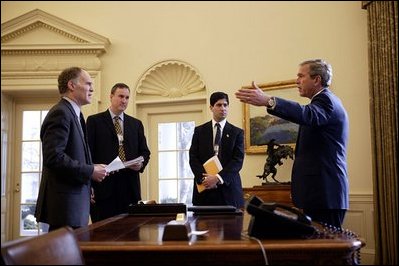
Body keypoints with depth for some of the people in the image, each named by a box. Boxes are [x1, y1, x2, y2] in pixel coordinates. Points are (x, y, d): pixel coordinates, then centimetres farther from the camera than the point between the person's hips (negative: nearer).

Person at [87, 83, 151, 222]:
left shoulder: (136, 124, 17)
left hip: (130, 188, 3)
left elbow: (144, 151, 19)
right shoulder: (94, 121, 5)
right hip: (103, 186, -3)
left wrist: (141, 163, -5)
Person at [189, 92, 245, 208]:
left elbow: (238, 160, -3)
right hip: (204, 187, 1)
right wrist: (204, 178, -12)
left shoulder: (237, 132, 6)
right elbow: (193, 157, 4)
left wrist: (218, 178, -15)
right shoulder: (199, 131, 10)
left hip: (228, 189, 0)